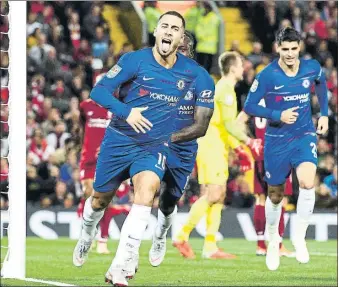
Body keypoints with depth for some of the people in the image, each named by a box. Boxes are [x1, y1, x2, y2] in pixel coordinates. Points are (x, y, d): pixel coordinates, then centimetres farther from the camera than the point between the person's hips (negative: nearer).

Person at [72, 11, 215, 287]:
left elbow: (208, 84, 17)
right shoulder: (136, 60, -12)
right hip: (119, 140, 0)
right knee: (101, 198, 13)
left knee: (147, 188, -28)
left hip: (154, 146, 1)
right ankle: (87, 235, 50)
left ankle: (122, 264, -28)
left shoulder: (191, 71, -4)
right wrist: (125, 112, -32)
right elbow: (99, 90, -17)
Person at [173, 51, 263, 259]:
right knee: (213, 194, -14)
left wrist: (239, 149, 24)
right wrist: (250, 142, -15)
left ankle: (210, 247, 2)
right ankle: (182, 237, -15)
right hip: (211, 146, -10)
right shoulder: (225, 89, -10)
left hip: (217, 147, 10)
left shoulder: (225, 88, 21)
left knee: (218, 196, 5)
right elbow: (229, 124, -18)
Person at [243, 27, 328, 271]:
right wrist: (278, 115, -23)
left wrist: (324, 114, 9)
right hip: (277, 140, -1)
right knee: (275, 196, 10)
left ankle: (300, 237, -9)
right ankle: (273, 240, 37)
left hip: (304, 135, 1)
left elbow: (321, 84, 17)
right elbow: (249, 106, -11)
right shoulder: (267, 76, -15)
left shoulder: (312, 68, -6)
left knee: (307, 182, -26)